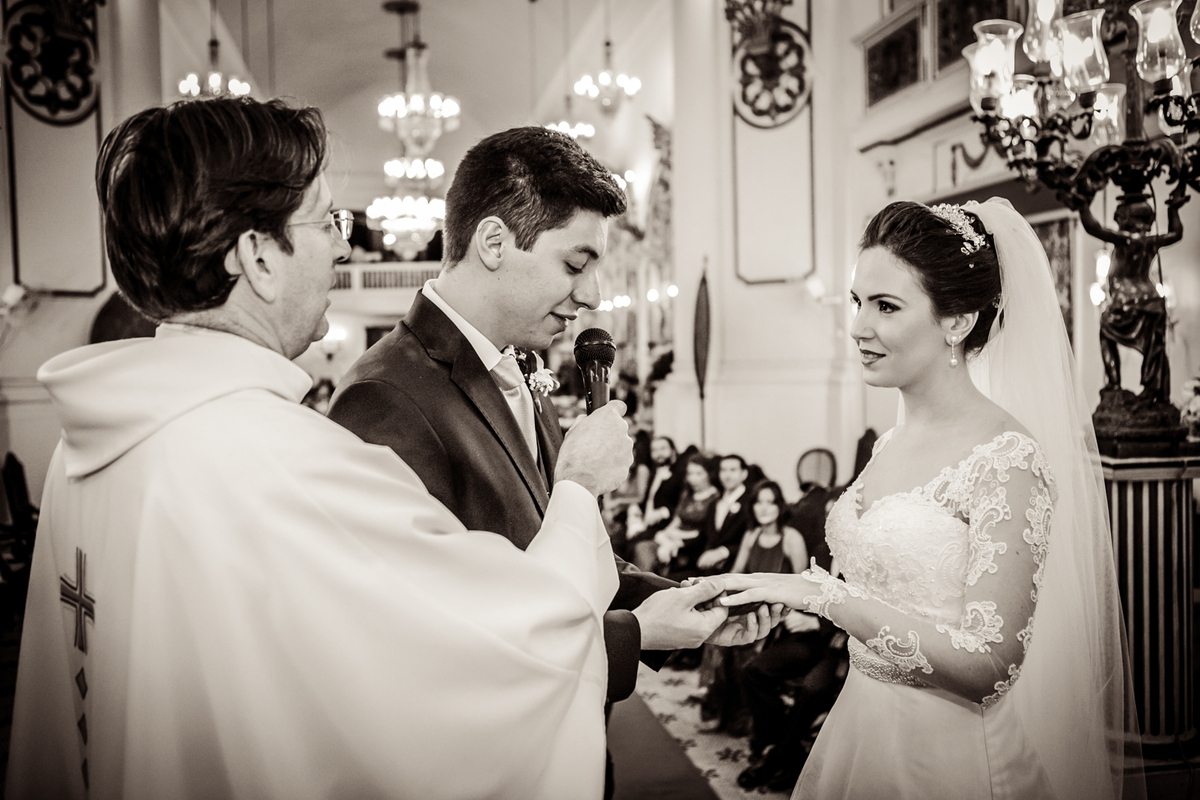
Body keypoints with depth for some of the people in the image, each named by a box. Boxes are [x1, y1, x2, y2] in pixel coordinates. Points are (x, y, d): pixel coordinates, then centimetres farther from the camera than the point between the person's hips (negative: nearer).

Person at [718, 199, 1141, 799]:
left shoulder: (1006, 457, -20)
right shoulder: (892, 443, 2)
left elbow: (986, 662, -23)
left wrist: (822, 593, -25)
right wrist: (780, 596, -1)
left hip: (950, 749, -7)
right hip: (867, 730, 7)